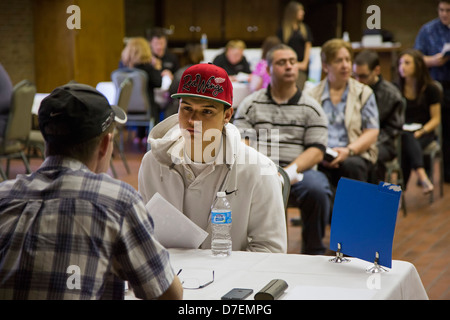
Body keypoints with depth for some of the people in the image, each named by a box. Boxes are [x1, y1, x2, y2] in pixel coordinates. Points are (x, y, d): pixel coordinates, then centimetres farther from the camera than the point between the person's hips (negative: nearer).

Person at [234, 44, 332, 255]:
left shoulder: (311, 108, 13)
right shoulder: (250, 105, 14)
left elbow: (317, 151, 4)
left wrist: (290, 171, -14)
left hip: (298, 171, 0)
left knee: (317, 188, -34)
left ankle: (313, 252, -12)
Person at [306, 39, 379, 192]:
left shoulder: (364, 93, 16)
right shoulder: (312, 95, 15)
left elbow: (372, 133, 7)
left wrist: (348, 150, -10)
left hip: (356, 155, 1)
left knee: (351, 165, -36)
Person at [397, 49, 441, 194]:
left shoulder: (431, 89, 3)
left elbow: (436, 119, 1)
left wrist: (421, 131, -17)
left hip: (424, 132, -1)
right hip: (402, 132, 1)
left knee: (406, 148, -37)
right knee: (407, 138, -39)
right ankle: (422, 176, -59)